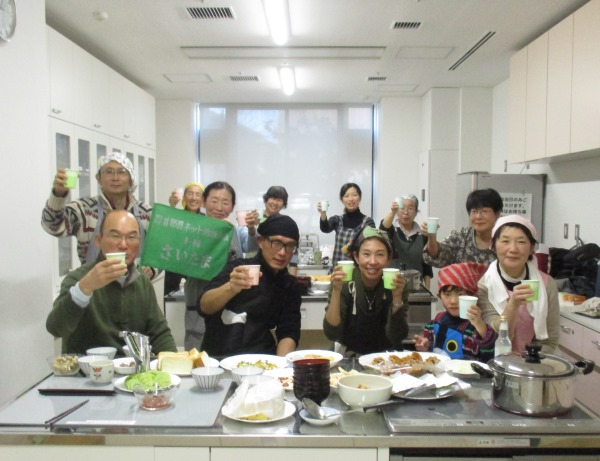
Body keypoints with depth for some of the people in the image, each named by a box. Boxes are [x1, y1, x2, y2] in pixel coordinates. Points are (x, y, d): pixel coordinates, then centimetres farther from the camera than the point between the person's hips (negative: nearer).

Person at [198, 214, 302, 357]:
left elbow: (289, 333, 2)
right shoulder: (238, 268, -4)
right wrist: (231, 288, -36)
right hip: (219, 358, -2)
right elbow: (204, 307, -16)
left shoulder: (291, 286, 7)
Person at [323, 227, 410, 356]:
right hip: (349, 356, -1)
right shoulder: (344, 283, -12)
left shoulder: (397, 284, -11)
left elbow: (397, 338, -15)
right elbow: (332, 334, -18)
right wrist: (336, 291, -28)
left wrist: (397, 297, -27)